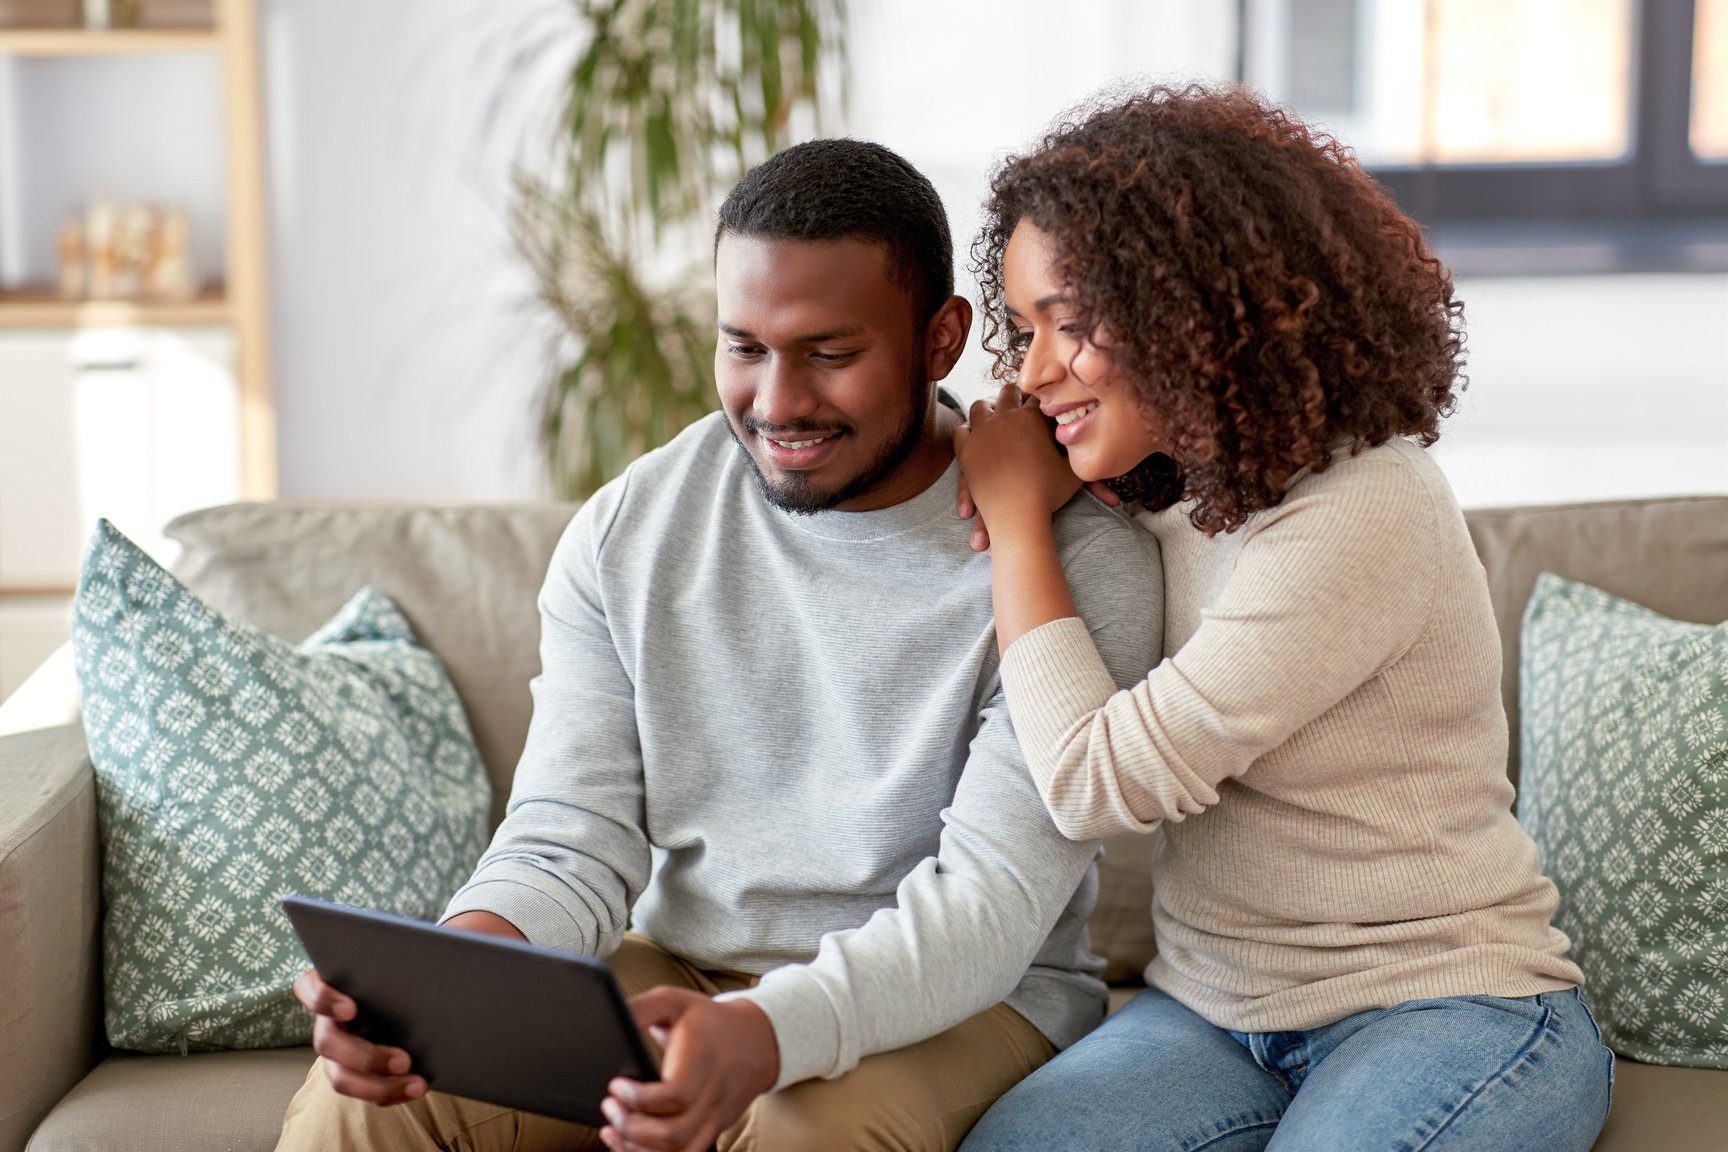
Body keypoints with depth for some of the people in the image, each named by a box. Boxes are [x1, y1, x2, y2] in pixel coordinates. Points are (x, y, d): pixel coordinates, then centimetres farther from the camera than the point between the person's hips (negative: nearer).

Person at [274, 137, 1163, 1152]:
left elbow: (991, 898, -20)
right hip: (677, 970, 3)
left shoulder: (1076, 558, -14)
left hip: (966, 997, -3)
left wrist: (763, 1035, -39)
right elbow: (570, 845, -2)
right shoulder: (624, 537, 0)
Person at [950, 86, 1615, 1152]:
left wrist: (1020, 521, -9)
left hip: (1442, 1009, -5)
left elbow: (1098, 783, -19)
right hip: (1214, 1005, 6)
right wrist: (1015, 518, -3)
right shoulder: (1168, 496, 8)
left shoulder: (1366, 513, -20)